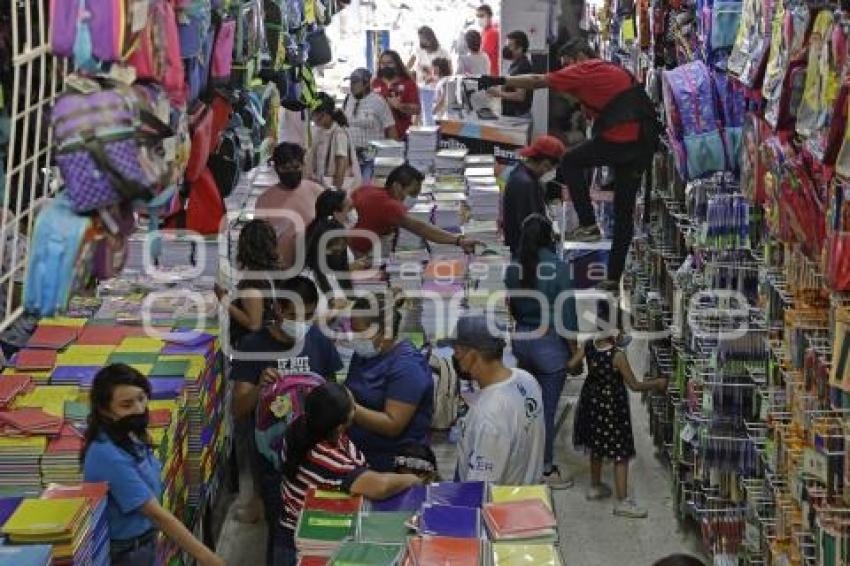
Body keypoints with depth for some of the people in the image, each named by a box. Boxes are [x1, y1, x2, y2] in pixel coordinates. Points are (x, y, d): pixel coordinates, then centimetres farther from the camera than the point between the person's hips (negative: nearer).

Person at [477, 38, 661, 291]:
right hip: (644, 143, 8)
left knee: (570, 162, 16)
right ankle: (613, 277, 16)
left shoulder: (585, 71, 2)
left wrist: (500, 80, 7)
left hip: (617, 140, -8)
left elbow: (538, 81, 1)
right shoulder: (616, 70, 26)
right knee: (624, 213, 12)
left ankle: (588, 224, 6)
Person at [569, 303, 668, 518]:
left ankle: (595, 487, 39)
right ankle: (622, 502, 4)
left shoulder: (587, 346, -11)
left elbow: (571, 365, -3)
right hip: (612, 406, -7)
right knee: (621, 454, 2)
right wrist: (657, 383, -8)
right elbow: (634, 385, -21)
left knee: (597, 446, 24)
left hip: (592, 402, 7)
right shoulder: (617, 355, -26)